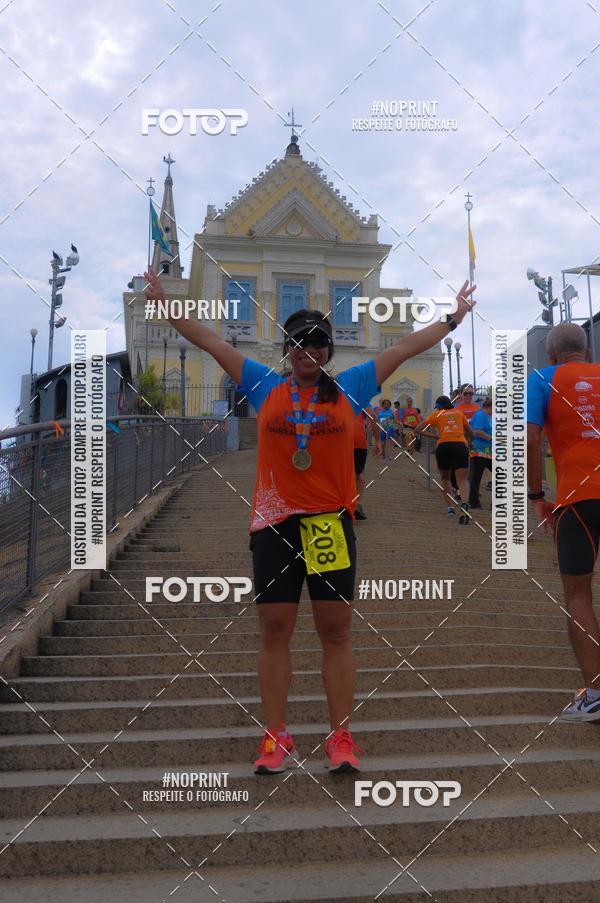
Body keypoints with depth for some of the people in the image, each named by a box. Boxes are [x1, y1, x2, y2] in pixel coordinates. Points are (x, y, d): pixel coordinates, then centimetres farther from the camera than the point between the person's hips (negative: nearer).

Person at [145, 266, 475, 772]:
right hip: (274, 525, 1)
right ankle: (276, 737, 17)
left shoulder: (349, 389, 5)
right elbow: (212, 342, 8)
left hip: (331, 523, 0)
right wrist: (165, 303, 8)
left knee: (336, 632, 5)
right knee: (275, 631, 6)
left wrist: (454, 318, 9)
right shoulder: (266, 387, 7)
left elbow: (405, 348, 8)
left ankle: (341, 736, 16)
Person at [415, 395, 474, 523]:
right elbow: (471, 433, 26)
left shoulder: (436, 414, 16)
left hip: (443, 446, 0)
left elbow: (418, 429, 9)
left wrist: (434, 436, 8)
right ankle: (464, 505, -34)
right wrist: (468, 440, 45)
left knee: (444, 478, 20)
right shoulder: (459, 412, 21)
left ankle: (450, 508, 9)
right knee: (462, 479, -7)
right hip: (460, 445, 0)